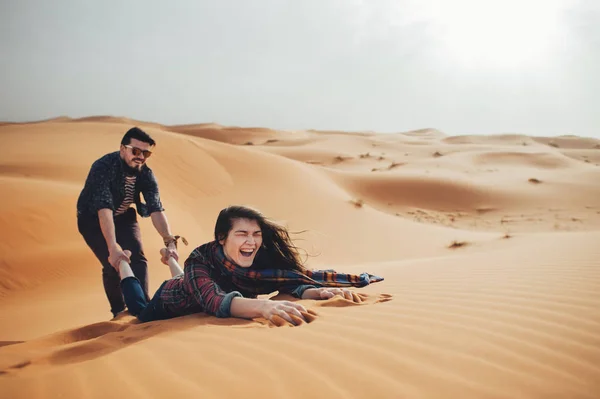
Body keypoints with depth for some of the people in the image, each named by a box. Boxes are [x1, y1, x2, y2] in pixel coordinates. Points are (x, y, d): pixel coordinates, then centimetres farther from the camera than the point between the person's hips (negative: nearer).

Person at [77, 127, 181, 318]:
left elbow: (156, 209, -28)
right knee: (113, 263, -16)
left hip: (123, 216, 4)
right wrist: (113, 247, -54)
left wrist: (170, 241, -43)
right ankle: (119, 312, 5)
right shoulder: (104, 167, -34)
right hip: (93, 219, -4)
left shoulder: (146, 174, -19)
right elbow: (104, 209, -44)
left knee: (138, 258, -13)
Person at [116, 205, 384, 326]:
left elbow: (290, 280, -42)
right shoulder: (200, 262, -46)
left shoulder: (259, 259, -35)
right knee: (139, 308, 32)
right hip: (171, 300, -4)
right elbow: (215, 301, -63)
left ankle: (171, 260, 59)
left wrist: (319, 292, -65)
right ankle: (121, 262, 50)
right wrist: (264, 306, -82)